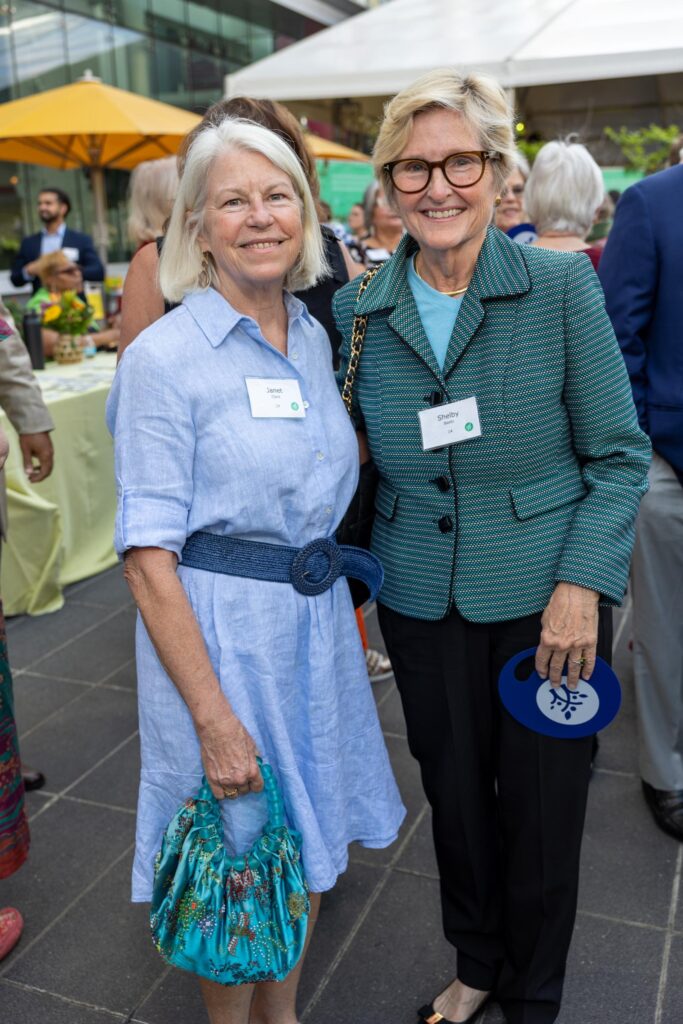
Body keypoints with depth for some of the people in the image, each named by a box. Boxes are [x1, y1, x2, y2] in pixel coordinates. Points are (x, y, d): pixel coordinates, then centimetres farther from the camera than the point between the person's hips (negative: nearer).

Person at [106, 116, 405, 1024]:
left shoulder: (314, 336, 6)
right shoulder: (164, 356, -14)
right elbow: (149, 556, -17)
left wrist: (330, 575, 7)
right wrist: (215, 718, -19)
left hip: (318, 617, 6)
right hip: (219, 630, -6)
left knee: (304, 841, 21)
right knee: (237, 860, 11)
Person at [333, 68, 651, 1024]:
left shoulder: (561, 285, -9)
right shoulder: (358, 310, -1)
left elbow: (619, 454, -6)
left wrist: (582, 584, -15)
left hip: (544, 599, -2)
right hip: (422, 600, 3)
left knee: (541, 806, 13)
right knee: (454, 794, 19)